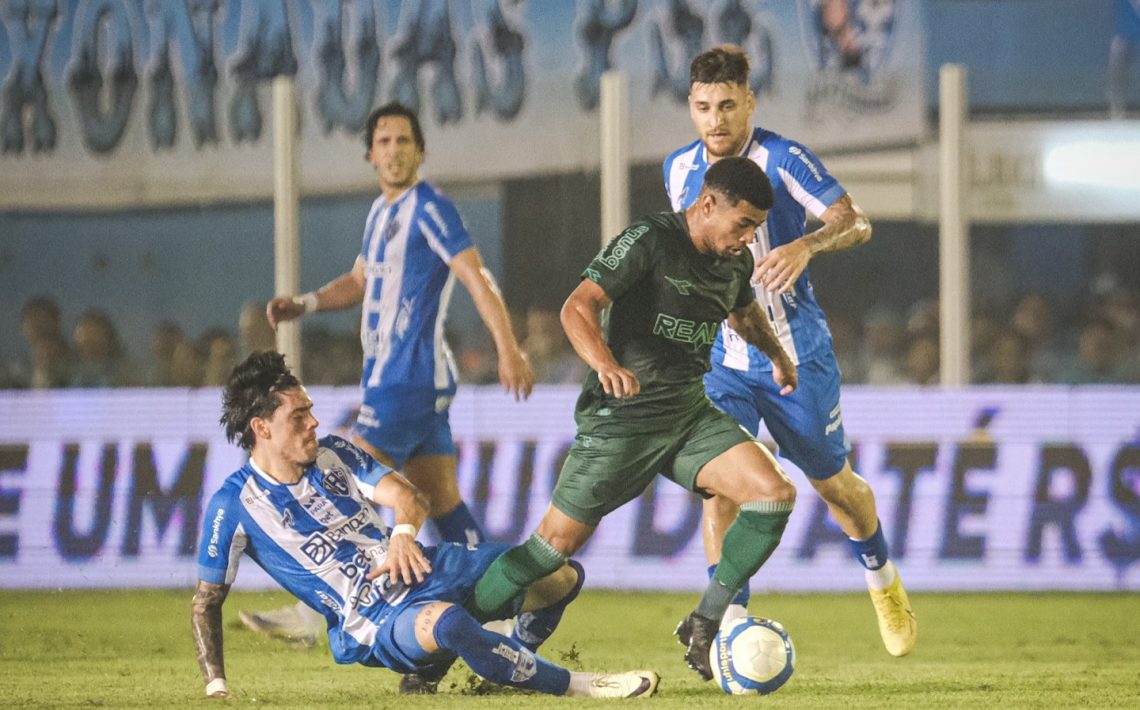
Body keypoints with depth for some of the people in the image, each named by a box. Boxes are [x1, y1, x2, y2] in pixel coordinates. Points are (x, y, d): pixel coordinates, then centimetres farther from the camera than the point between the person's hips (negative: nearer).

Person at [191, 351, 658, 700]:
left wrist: (404, 532, -25)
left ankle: (511, 661, 25)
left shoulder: (332, 454, 8)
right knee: (444, 621, -43)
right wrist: (215, 685, -12)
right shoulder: (234, 505, -8)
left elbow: (407, 496, 0)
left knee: (562, 577, -2)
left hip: (419, 574, 7)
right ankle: (573, 686, -29)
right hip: (370, 623, -7)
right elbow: (206, 601, -2)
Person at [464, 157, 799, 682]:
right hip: (622, 417, -6)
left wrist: (776, 354, 32)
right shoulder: (651, 240, -15)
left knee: (775, 494, -14)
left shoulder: (736, 262, 7)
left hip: (691, 410, 6)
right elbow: (578, 307, -26)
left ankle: (704, 624, 0)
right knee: (555, 544, -6)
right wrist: (605, 363, -42)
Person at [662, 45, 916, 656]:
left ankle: (882, 580, 41)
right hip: (720, 360, 3)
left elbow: (855, 221, -27)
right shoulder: (679, 169, 1)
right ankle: (732, 627, -15)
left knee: (833, 483, 13)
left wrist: (806, 246, -46)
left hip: (796, 354, -3)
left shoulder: (781, 159, -15)